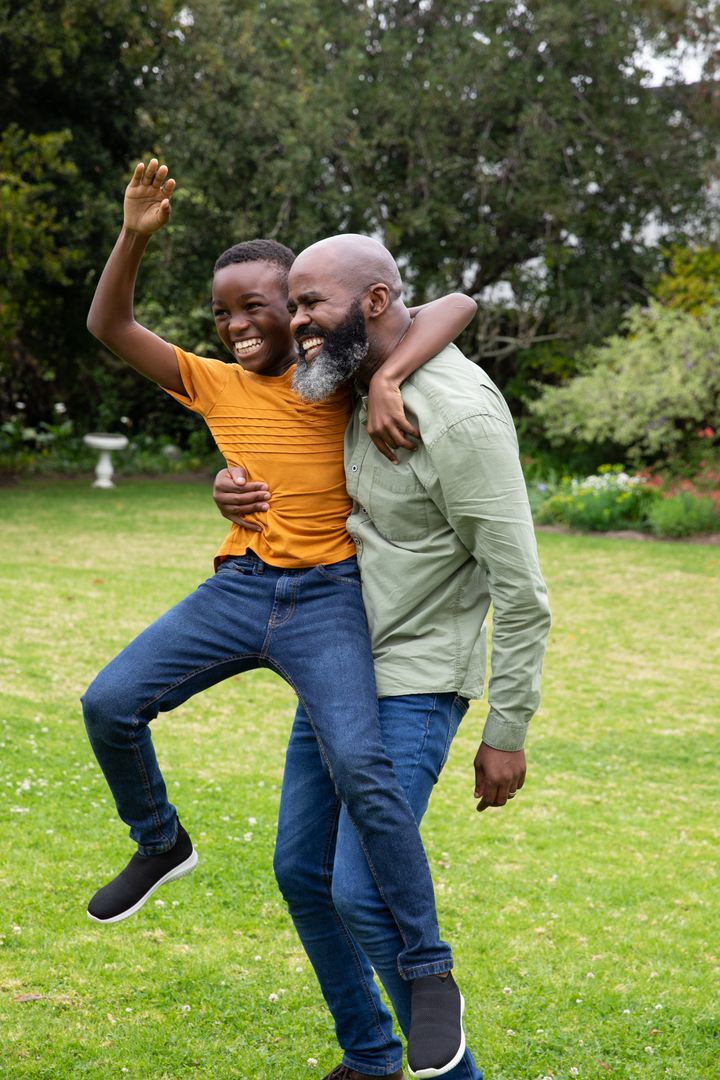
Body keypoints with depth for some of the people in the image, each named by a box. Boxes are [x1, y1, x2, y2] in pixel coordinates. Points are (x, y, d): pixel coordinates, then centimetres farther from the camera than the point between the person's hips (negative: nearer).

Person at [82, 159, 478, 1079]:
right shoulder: (215, 385, 12)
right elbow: (108, 327, 7)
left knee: (360, 768, -22)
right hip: (235, 590, 5)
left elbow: (455, 305, -7)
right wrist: (135, 236, -7)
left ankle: (430, 975, -13)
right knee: (110, 702, -8)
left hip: (326, 600, -4)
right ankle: (160, 844, 21)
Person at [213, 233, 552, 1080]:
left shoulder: (459, 415, -22)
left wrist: (506, 731, -15)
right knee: (302, 872, 13)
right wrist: (233, 494, -4)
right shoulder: (351, 390, 4)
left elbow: (520, 589, -19)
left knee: (364, 891, -15)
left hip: (413, 686, -9)